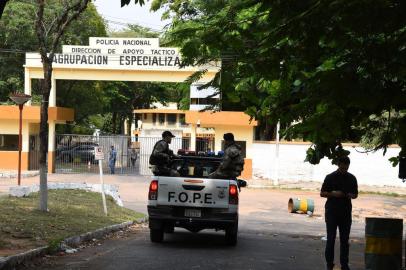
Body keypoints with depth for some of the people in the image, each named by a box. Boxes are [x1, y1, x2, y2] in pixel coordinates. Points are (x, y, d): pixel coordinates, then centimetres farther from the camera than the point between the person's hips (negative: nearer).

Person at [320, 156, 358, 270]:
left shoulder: (352, 178, 8)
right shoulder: (330, 177, -1)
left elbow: (355, 195, 16)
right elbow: (322, 193, 2)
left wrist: (350, 195, -7)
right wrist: (333, 194, -15)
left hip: (346, 213, 3)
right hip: (332, 212, -3)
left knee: (345, 239, 4)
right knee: (331, 238, -2)